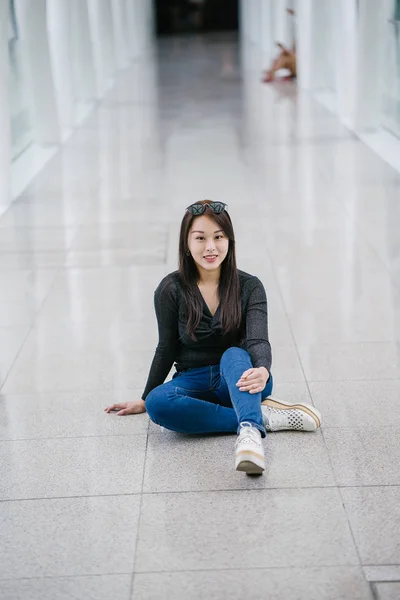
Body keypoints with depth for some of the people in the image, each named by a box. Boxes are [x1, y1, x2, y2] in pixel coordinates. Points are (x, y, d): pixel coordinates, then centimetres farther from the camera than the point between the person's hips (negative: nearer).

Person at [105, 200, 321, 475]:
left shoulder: (249, 286, -6)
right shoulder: (171, 289, -5)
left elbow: (258, 341, -20)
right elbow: (167, 348, 7)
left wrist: (262, 371, -43)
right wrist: (145, 399, 14)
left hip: (238, 380, -1)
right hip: (194, 382, 1)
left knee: (234, 355, -36)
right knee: (158, 402, -32)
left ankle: (250, 432, -62)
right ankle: (264, 417, -31)